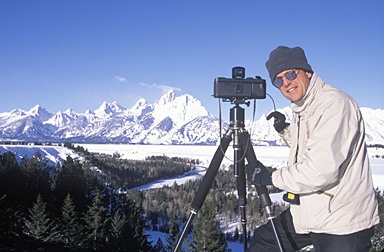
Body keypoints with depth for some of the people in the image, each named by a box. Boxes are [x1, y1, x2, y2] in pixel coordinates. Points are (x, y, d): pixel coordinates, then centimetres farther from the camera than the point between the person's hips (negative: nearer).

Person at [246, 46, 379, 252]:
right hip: (308, 212, 9)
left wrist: (271, 177, -18)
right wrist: (285, 130, 10)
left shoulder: (335, 103, -20)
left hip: (342, 222, -9)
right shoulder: (300, 108, 8)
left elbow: (323, 170, -29)